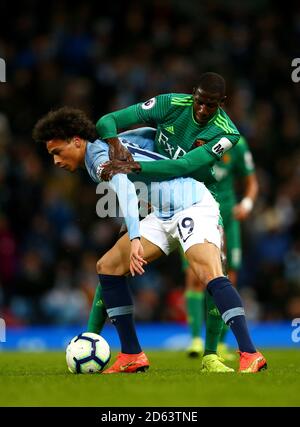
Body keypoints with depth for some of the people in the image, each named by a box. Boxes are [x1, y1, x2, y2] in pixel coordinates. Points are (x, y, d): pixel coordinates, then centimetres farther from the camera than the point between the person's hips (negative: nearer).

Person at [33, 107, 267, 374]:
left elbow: (125, 189, -33)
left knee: (210, 274, -30)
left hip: (193, 205, -10)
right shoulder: (104, 148, 13)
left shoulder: (99, 156, -14)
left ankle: (250, 356, -32)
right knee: (107, 266, 3)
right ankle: (132, 356, 5)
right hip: (164, 215, 10)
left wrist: (135, 239, -44)